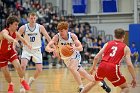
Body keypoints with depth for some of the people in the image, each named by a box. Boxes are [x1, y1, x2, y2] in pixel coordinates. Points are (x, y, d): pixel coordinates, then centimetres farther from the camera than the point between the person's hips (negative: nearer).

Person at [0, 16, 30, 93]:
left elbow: (22, 39, 11)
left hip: (10, 52, 4)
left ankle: (22, 81, 12)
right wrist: (14, 40, -77)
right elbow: (6, 36, -58)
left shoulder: (15, 33, -11)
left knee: (18, 66, -14)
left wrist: (28, 45, 18)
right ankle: (10, 85, 28)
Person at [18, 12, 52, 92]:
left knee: (39, 70, -4)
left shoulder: (40, 27, -9)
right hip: (26, 50, -1)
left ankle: (32, 79, 28)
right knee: (23, 65, -24)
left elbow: (48, 37, -5)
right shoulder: (23, 28, -11)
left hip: (37, 50, 1)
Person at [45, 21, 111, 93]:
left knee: (72, 68, -33)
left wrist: (75, 48, -44)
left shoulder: (72, 36, -19)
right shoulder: (57, 37, -20)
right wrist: (51, 49, -53)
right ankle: (101, 83, 25)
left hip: (75, 56, -3)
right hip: (66, 58, 3)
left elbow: (81, 48, -20)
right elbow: (47, 47, -29)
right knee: (83, 74, 6)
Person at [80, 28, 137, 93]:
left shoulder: (108, 44, 19)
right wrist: (134, 78, 8)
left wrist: (93, 67, 33)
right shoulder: (125, 48, 11)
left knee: (94, 82, 32)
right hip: (113, 68, -4)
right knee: (125, 88, 12)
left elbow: (96, 57, 15)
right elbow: (129, 65, 1)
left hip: (102, 66, 4)